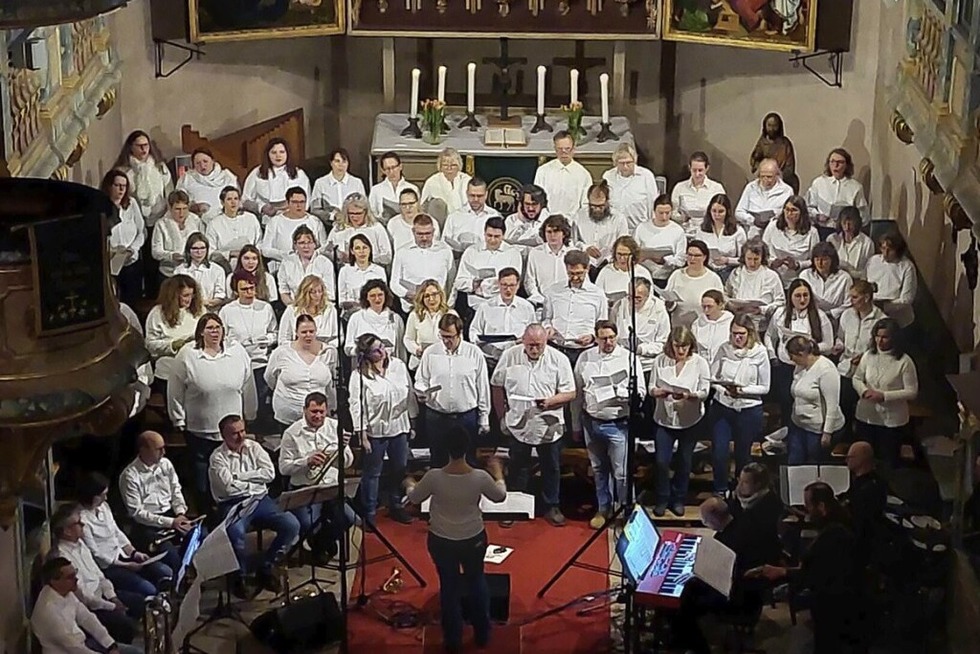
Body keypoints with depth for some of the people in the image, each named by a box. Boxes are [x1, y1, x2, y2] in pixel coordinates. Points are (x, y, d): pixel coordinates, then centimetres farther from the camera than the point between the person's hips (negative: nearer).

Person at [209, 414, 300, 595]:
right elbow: (229, 487, -13)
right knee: (235, 531, -38)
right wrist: (254, 483, -2)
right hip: (233, 504, -4)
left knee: (292, 525, -20)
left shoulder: (254, 447, 12)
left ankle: (265, 567, -2)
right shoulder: (218, 457, -1)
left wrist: (240, 475, -6)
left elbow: (269, 473, -1)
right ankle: (238, 576, -11)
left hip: (260, 500, 4)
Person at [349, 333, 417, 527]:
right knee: (372, 473, 6)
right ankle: (369, 514, 18)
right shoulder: (359, 375, -13)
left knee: (399, 469, 17)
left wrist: (412, 421, 10)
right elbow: (357, 405, -12)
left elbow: (409, 394, 8)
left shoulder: (398, 366, 1)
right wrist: (362, 434, -14)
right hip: (375, 430, -5)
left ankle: (395, 506, 36)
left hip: (399, 426, 5)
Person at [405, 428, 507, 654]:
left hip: (441, 541, -1)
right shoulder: (480, 477, -21)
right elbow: (500, 496, 0)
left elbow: (414, 498, -3)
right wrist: (498, 475, 19)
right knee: (476, 581, 24)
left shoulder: (434, 476, -23)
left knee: (449, 587, 16)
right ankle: (482, 635, 36)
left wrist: (409, 485, 20)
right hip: (473, 539, 1)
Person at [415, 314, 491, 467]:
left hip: (466, 418, -1)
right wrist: (422, 392, -14)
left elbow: (483, 388, 2)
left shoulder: (474, 354, -3)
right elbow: (421, 380, 10)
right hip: (436, 418, 1)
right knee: (438, 462, 10)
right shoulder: (430, 353, 0)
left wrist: (484, 419, 3)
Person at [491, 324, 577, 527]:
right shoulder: (510, 356, -5)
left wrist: (550, 401, -24)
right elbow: (496, 386, 6)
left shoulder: (559, 359, -9)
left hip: (549, 427, -1)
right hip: (518, 425, 1)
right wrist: (502, 416, 4)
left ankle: (552, 506, 28)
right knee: (518, 468, 14)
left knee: (551, 468, 12)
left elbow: (570, 393, -6)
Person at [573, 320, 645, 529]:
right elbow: (577, 393, 8)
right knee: (599, 470, 16)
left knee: (621, 472, -3)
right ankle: (603, 509, 30)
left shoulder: (629, 358, -6)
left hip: (619, 424, -3)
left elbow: (640, 391, -6)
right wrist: (576, 425, 11)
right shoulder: (585, 358, 3)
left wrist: (619, 392, -24)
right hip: (592, 422, 4)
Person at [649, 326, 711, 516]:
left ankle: (678, 499, 30)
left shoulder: (700, 363, -8)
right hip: (665, 418, 0)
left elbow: (705, 392, -10)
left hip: (690, 420, 0)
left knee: (685, 461, 12)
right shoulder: (661, 361, -6)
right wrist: (657, 392, -26)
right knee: (662, 461, -1)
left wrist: (689, 395, -30)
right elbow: (651, 388, -4)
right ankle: (662, 499, 20)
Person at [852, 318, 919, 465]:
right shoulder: (868, 356, -1)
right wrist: (864, 391, -12)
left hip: (892, 421, -4)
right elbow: (857, 378, 10)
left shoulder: (904, 361, -14)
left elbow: (912, 392, -14)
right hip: (866, 417, 4)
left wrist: (884, 396, -22)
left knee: (889, 460, 9)